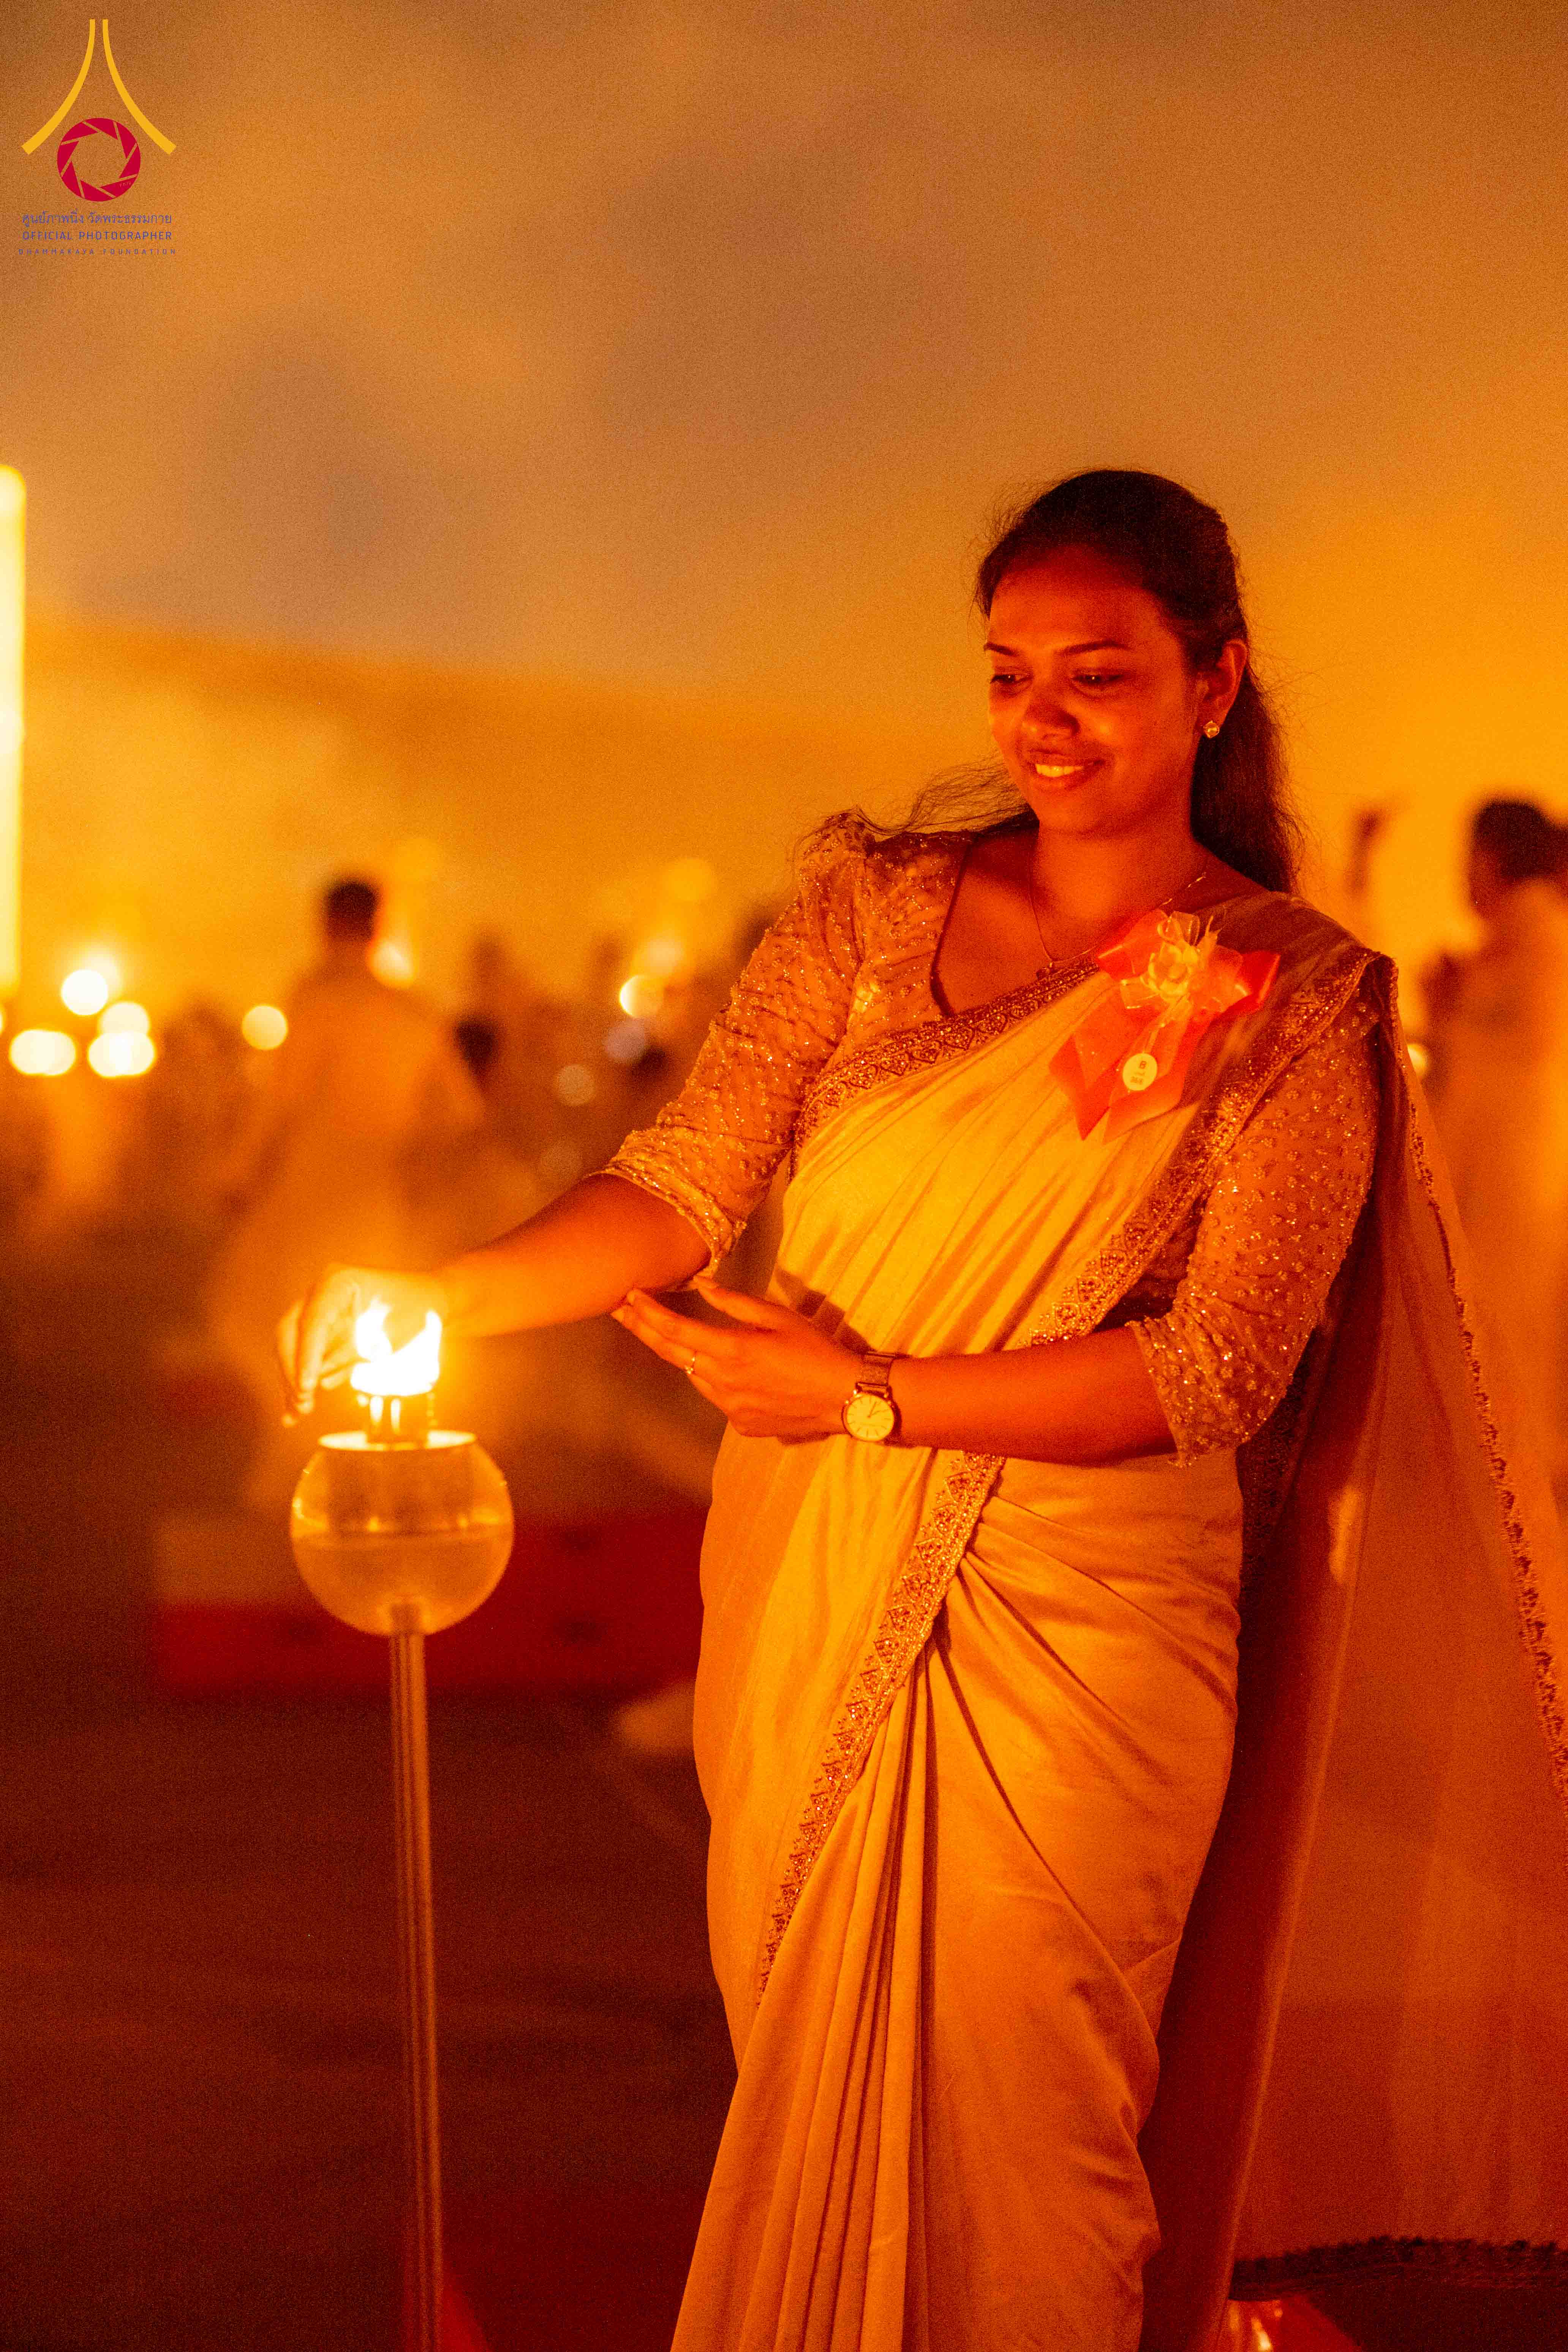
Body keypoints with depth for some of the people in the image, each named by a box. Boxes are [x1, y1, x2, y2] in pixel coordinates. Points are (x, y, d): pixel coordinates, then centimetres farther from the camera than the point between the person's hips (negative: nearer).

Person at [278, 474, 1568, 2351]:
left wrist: (875, 1395, -16)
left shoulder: (1298, 1000, -5)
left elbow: (1220, 1369, -12)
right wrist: (434, 1299, -21)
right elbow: (682, 1182, -4)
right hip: (805, 1596, 4)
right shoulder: (875, 901, 4)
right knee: (798, 2101, 16)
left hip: (1072, 1633, -3)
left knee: (1002, 2140, 2)